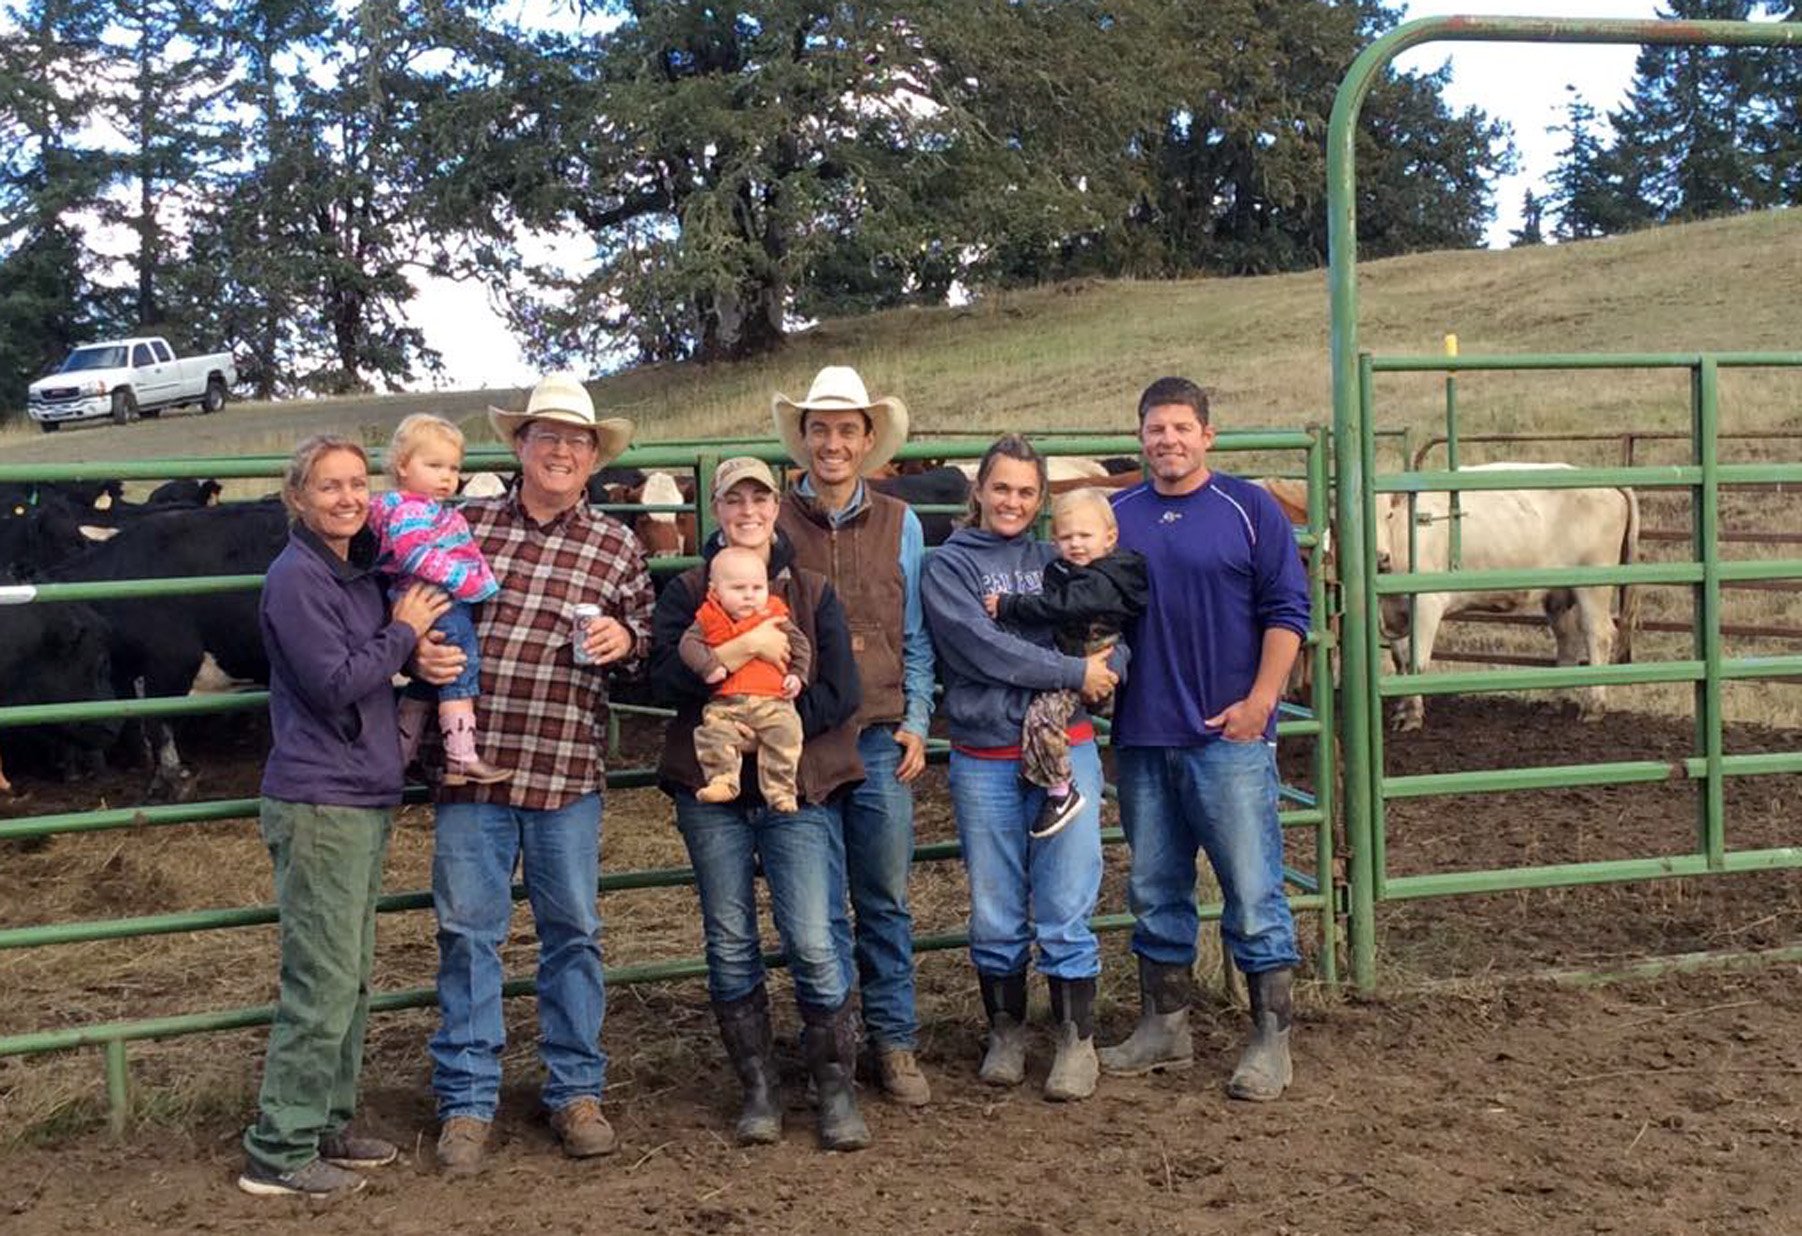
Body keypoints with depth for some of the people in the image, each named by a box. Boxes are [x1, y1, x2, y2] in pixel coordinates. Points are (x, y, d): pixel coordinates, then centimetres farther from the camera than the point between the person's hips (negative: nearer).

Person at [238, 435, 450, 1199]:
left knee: (350, 977, 14)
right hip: (316, 803, -9)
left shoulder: (361, 573, 13)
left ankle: (327, 1125, 25)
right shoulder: (297, 578, -13)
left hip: (362, 799, 9)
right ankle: (281, 1153, 3)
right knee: (323, 982, -6)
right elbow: (334, 684, -19)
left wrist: (415, 647, 5)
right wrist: (404, 633, -10)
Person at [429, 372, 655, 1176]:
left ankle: (576, 1092, 23)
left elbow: (651, 640, 14)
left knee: (572, 930, 9)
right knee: (467, 930, 4)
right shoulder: (466, 526, 6)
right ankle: (467, 1101, 16)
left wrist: (627, 640, -8)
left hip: (566, 775, 0)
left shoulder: (615, 548, 8)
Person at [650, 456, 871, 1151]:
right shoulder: (686, 593, 7)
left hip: (796, 786, -1)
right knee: (730, 944, 6)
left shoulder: (812, 592, 7)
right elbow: (665, 679, -10)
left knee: (812, 942, -8)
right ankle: (758, 1091, 19)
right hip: (711, 788, 1)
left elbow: (839, 696, -2)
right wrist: (745, 646, -19)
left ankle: (836, 1092, 6)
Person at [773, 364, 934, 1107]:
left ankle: (894, 1043, 17)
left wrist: (916, 723, 3)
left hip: (881, 738, 1)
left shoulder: (900, 526, 8)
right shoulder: (769, 523, 2)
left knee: (886, 899, 7)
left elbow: (916, 638, 11)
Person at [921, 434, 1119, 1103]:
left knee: (1066, 912, 1)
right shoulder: (948, 566, 3)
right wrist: (1073, 672, -14)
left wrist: (1104, 670, -15)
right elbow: (982, 646, -12)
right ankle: (1006, 1035, 25)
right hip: (984, 760, -1)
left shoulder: (1056, 560, 12)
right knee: (995, 916, 8)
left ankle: (1077, 1041, 14)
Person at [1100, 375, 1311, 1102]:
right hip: (1141, 738, 4)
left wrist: (1259, 701, -11)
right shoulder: (1116, 517, 9)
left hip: (1229, 735, -4)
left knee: (1252, 888, -1)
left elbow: (1287, 610, -4)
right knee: (1154, 890, 12)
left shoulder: (1249, 510, -1)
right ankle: (1163, 1029, 25)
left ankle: (1271, 1038, 8)